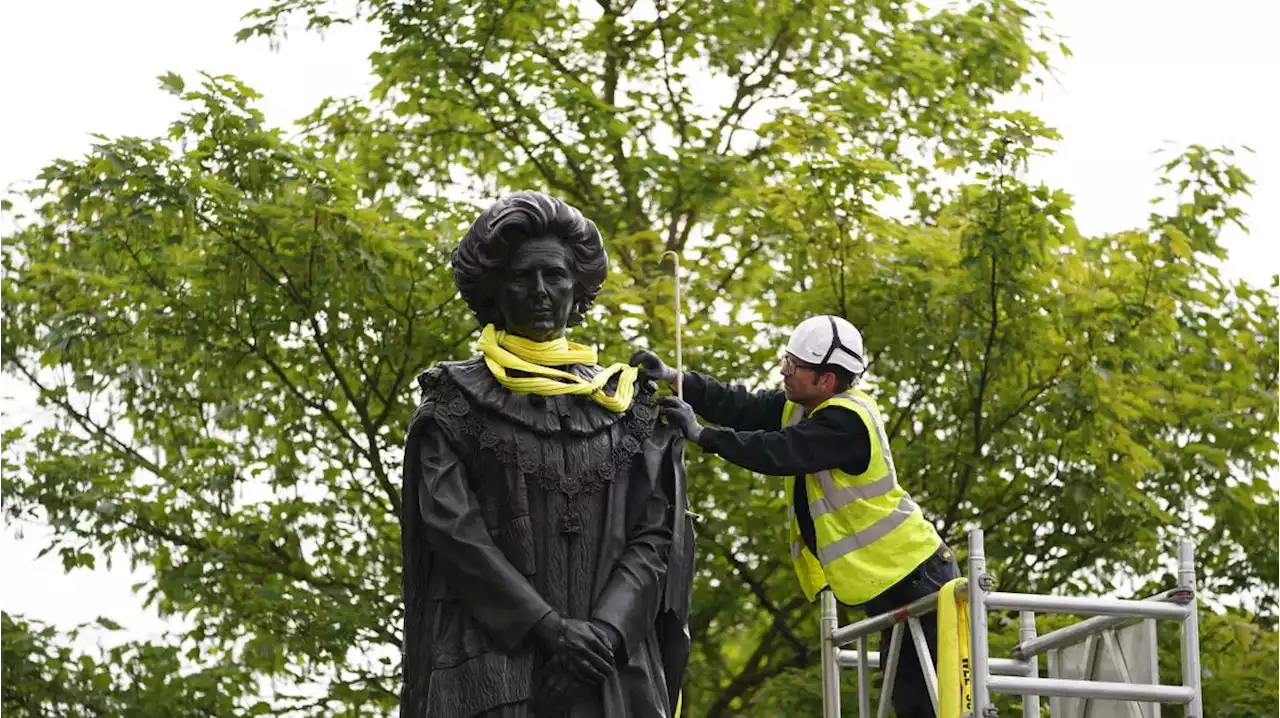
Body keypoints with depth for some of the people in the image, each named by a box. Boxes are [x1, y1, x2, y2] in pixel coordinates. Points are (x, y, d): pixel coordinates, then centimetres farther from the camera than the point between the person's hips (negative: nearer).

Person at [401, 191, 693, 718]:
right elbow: (452, 530, -3)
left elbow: (654, 533, 7)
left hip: (615, 671, 2)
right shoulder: (454, 403, 8)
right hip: (493, 669, -2)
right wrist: (549, 628, -15)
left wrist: (606, 629, -11)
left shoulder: (625, 401, 15)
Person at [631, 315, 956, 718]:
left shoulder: (846, 421, -23)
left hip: (916, 578, -10)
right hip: (888, 582, 10)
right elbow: (742, 408, 1)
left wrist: (700, 434, -27)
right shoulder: (801, 407, 6)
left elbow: (779, 453, -30)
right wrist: (673, 378, -9)